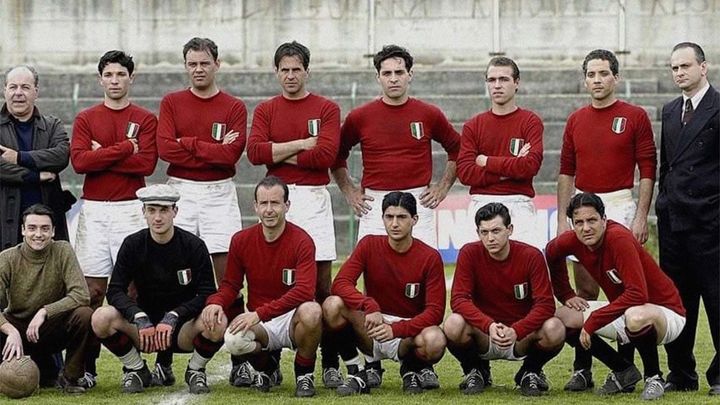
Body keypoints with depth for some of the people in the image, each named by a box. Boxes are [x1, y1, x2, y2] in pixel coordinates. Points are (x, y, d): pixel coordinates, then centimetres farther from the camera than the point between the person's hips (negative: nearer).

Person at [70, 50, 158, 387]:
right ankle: (86, 368, 0)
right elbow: (79, 160, -5)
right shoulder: (85, 119, 11)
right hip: (93, 210, 1)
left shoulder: (145, 120, 7)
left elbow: (146, 163, -7)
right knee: (92, 290, -3)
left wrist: (101, 155, -6)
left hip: (130, 209, -1)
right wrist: (124, 148, -9)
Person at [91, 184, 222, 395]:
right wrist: (139, 317, -26)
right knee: (101, 318, -26)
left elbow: (207, 294, -12)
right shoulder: (133, 245, -3)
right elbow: (115, 291, -8)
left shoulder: (193, 245, -8)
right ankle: (137, 370, 1)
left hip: (183, 326, -2)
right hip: (144, 323, 2)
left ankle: (195, 370, -1)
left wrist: (174, 316, -26)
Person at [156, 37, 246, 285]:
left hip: (219, 192, -1)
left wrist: (187, 143, -7)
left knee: (225, 263, -5)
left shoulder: (234, 107, 4)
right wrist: (214, 151, -9)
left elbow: (231, 154, -9)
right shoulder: (171, 103, 8)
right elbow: (165, 148, -6)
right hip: (180, 191, 1)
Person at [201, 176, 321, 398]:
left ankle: (304, 374, -7)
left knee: (311, 311, -38)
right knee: (233, 339, -32)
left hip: (291, 318, -2)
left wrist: (259, 314, -33)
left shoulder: (301, 241, -13)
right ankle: (264, 366, 7)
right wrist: (216, 303, -18)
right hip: (259, 325, 2)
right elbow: (230, 284, 8)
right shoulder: (241, 240, -1)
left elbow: (304, 291, -25)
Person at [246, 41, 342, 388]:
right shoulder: (265, 110, 12)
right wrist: (301, 144, -7)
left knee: (321, 282, -4)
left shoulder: (327, 109, 6)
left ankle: (330, 364, -2)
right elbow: (255, 151, -4)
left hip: (314, 199, -2)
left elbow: (326, 154, -9)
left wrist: (282, 155, -4)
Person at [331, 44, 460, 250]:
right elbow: (337, 154, 17)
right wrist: (349, 192, 10)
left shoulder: (430, 114, 5)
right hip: (374, 204, 0)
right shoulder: (360, 117, 5)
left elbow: (457, 149, 17)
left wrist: (443, 187, 9)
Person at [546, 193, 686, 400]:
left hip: (665, 312, -8)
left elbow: (637, 294, -35)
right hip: (623, 311, 8)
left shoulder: (619, 238, -28)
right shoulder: (574, 241, -7)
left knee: (636, 317, -41)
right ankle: (624, 372, 13)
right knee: (563, 318, -2)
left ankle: (654, 378, -10)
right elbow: (551, 253, 18)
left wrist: (592, 322, -31)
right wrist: (566, 295, 11)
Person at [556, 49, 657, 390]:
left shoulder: (635, 117, -1)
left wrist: (641, 217, -9)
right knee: (585, 290, 5)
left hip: (620, 207, -4)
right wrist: (562, 218, 8)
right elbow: (566, 172, 14)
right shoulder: (576, 121, 11)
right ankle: (582, 368, 9)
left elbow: (647, 169, -3)